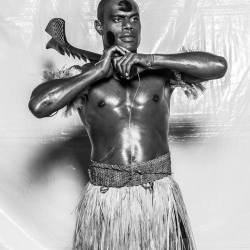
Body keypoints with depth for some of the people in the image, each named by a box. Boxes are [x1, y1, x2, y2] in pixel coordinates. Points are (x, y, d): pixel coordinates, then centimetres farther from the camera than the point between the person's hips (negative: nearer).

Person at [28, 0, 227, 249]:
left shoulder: (162, 72, 5)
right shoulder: (85, 78, 3)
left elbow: (218, 65, -9)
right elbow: (38, 105, -14)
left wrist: (150, 60, -14)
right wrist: (99, 71, -11)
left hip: (160, 195, 1)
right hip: (105, 197, 0)